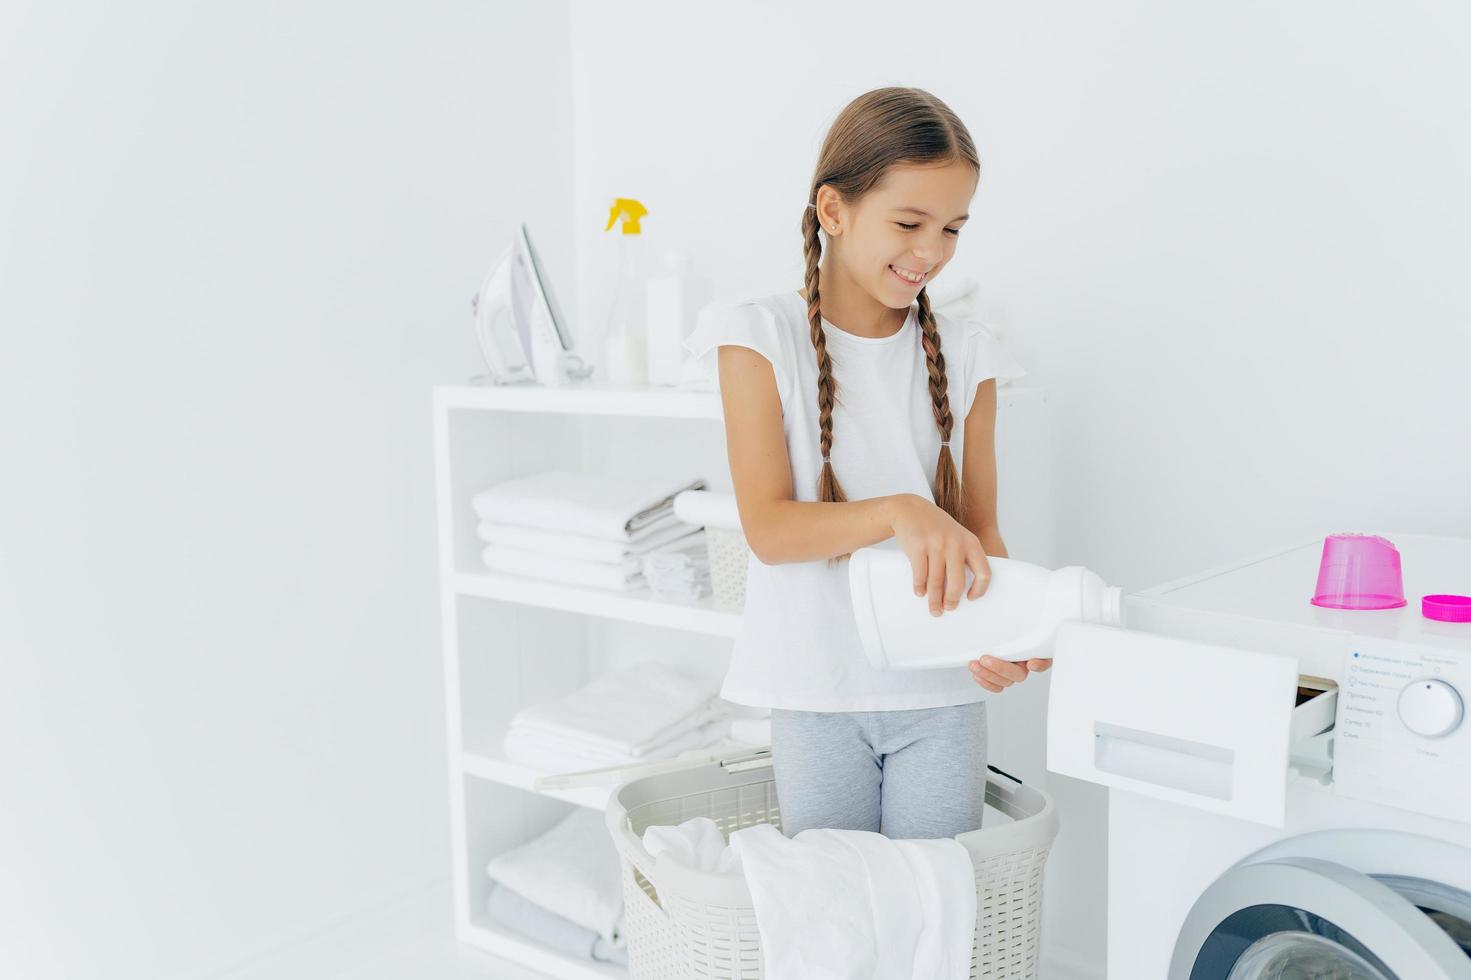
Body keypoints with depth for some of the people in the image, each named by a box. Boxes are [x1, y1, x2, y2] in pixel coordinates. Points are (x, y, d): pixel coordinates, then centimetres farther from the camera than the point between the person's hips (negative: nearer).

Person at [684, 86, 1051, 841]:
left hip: (942, 694, 2)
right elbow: (767, 528, -13)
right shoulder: (761, 340, -6)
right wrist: (896, 512, -29)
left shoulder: (963, 354, 3)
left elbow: (980, 527, 4)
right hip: (818, 693, -2)